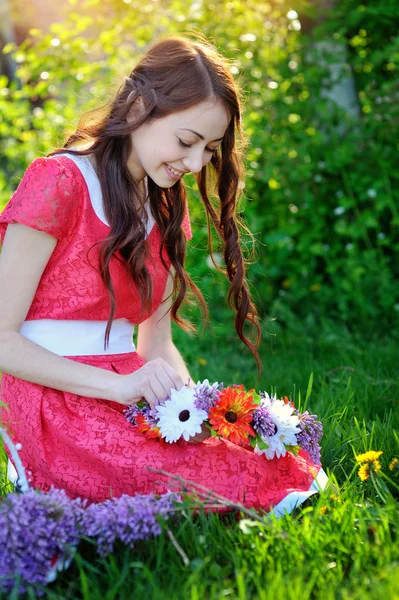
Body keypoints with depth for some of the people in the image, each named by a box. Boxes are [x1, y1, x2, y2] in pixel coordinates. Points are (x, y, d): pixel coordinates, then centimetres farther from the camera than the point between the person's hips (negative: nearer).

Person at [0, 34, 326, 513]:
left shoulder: (167, 207, 15)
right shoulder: (58, 183, -8)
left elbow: (156, 342, 15)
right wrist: (121, 385, -20)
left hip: (134, 402, 7)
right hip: (57, 406, -7)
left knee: (292, 467, -15)